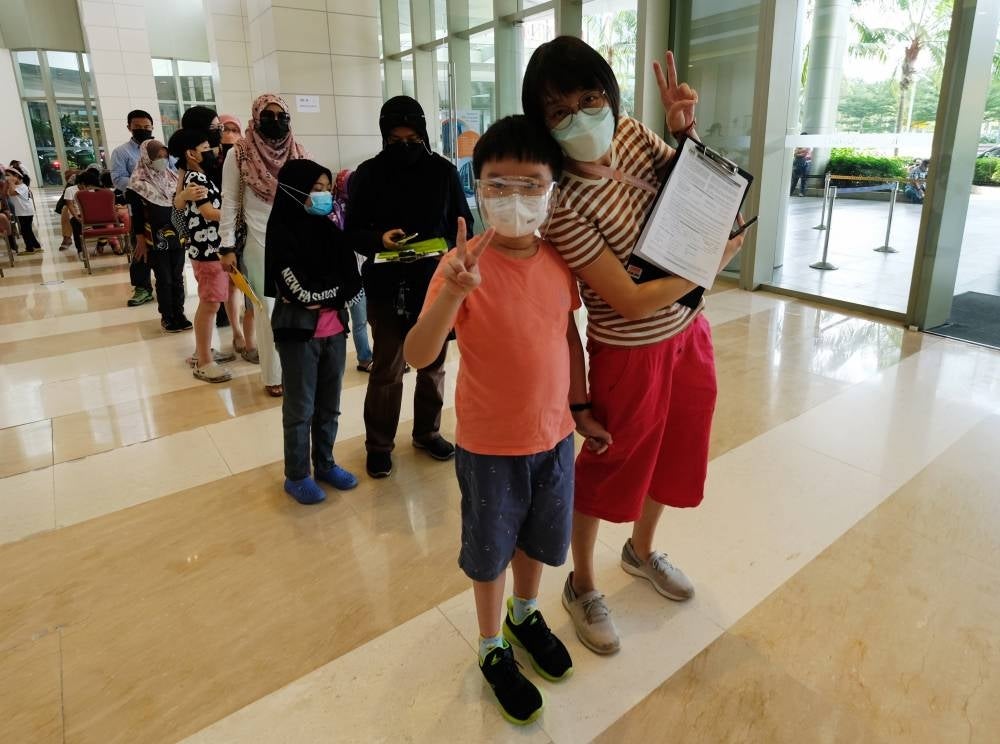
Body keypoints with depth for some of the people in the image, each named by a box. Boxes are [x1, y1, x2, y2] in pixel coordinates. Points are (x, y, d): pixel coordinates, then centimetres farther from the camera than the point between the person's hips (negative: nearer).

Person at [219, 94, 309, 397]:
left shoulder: (298, 153, 6)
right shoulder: (239, 154, -3)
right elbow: (229, 203, -1)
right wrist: (228, 247, -5)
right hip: (260, 244, -2)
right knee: (268, 309, 3)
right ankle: (273, 376, 14)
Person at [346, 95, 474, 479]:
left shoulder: (443, 171, 0)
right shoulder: (368, 174, -2)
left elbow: (463, 225, 6)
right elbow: (353, 230, 0)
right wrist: (380, 240, -19)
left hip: (435, 283, 2)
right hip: (387, 286, -2)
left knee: (432, 365, 14)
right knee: (386, 370, 4)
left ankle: (427, 432, 33)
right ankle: (379, 444, 20)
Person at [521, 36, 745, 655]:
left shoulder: (632, 134, -5)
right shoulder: (563, 203, -26)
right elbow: (633, 302, -25)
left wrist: (684, 131, -8)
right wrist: (716, 262, -13)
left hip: (690, 333, 7)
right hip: (631, 355, -7)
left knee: (673, 454, 24)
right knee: (608, 471, 12)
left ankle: (642, 551, 52)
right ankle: (583, 587, 38)